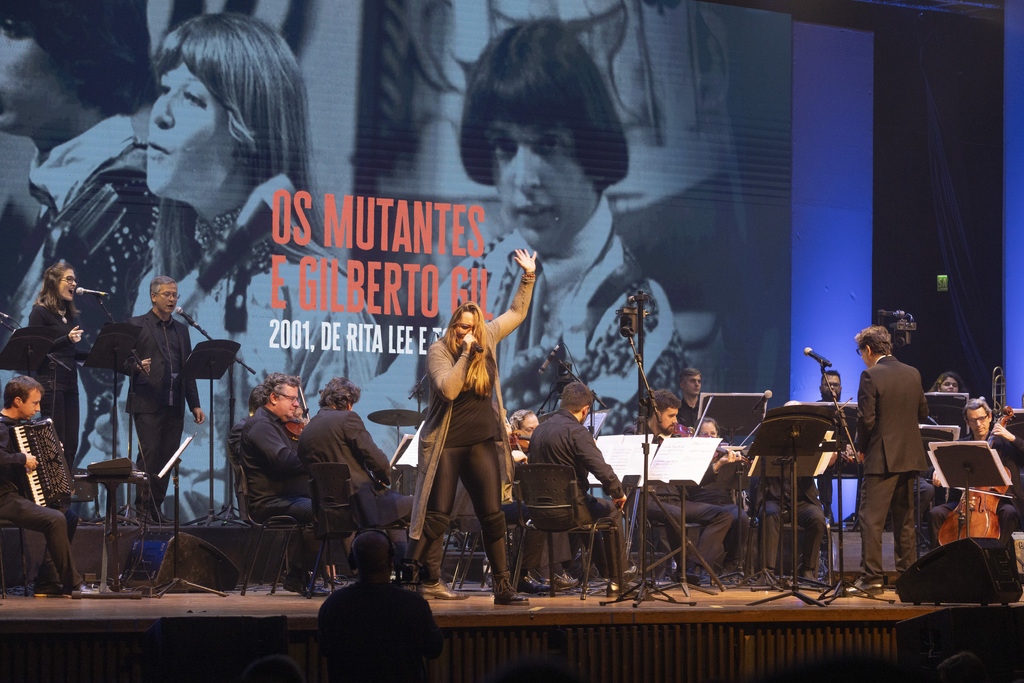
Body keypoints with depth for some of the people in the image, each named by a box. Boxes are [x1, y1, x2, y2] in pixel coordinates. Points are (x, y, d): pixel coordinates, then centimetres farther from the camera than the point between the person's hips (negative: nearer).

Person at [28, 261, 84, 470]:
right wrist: (67, 339, -22)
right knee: (55, 441, -9)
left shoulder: (68, 314, 19)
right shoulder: (40, 311, -4)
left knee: (71, 443, 5)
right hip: (51, 380, -8)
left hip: (70, 381, 8)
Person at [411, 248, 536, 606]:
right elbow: (448, 389, -23)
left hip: (481, 442, 4)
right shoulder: (439, 350, -9)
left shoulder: (487, 339, 6)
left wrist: (528, 277, 11)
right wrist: (466, 353, -22)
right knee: (437, 517, -4)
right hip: (446, 443, -4)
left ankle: (502, 586, 6)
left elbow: (516, 313, 19)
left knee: (493, 516, 2)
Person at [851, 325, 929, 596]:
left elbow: (866, 419, -15)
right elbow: (922, 412, 14)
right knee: (904, 518, 14)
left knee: (871, 518, -4)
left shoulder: (871, 376, -12)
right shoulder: (913, 374, 8)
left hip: (882, 457, -7)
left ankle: (871, 578, -9)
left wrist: (861, 448, -1)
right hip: (909, 456, 7)